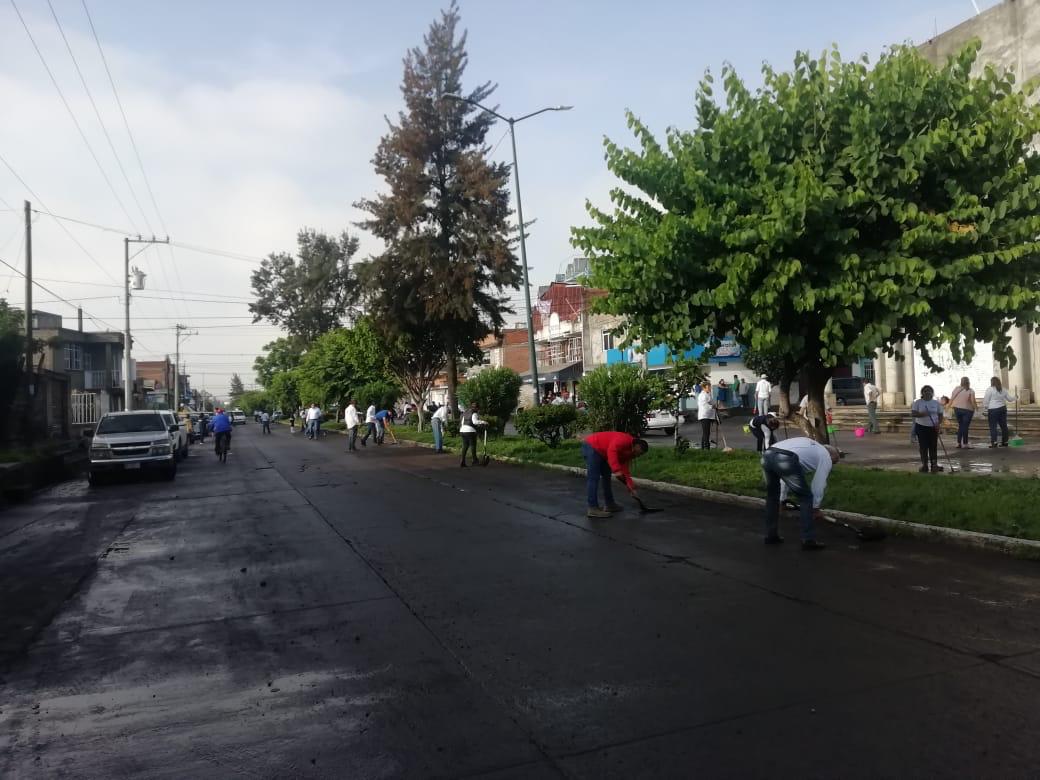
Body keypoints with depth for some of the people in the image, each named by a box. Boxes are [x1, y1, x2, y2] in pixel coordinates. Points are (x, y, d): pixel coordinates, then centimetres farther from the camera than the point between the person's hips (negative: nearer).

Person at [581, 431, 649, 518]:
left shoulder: (629, 452, 12)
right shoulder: (625, 440, -18)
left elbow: (624, 469, 10)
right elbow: (611, 451, -32)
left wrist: (630, 486, 3)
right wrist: (617, 470, -37)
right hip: (591, 446, -11)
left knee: (606, 476, 15)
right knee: (593, 478, -14)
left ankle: (609, 504, 23)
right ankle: (593, 509, -16)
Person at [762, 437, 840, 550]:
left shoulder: (809, 447, 41)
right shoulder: (826, 457, 22)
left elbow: (786, 475, 41)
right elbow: (818, 485, 19)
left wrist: (782, 499, 44)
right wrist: (816, 508, 34)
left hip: (767, 455, 7)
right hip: (786, 460, -7)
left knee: (772, 496, 27)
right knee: (806, 497, 12)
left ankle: (771, 535, 33)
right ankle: (808, 540, 15)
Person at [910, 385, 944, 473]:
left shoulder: (936, 403, 6)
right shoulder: (918, 402, 0)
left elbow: (940, 415, 7)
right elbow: (913, 414, -7)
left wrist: (938, 423, -11)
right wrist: (922, 414, -23)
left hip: (933, 428, 1)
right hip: (921, 427, -1)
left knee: (933, 446, 0)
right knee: (923, 446, -1)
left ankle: (934, 465, 4)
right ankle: (924, 465, 5)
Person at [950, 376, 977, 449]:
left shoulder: (956, 388, -4)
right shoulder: (971, 391, -13)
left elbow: (951, 398, -1)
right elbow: (973, 401, -14)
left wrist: (950, 405, 14)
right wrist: (976, 407, 4)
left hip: (957, 409, 4)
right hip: (967, 410, -4)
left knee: (960, 426, 15)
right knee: (965, 427, 1)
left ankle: (959, 443, 14)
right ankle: (965, 444, 4)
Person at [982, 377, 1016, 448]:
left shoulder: (989, 389, -8)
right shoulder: (1003, 389, 10)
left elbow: (986, 400, -9)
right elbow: (1009, 398, 21)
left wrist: (985, 406, 7)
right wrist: (1015, 398, 41)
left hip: (993, 410, -6)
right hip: (1003, 408, 6)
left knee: (993, 426, -4)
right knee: (1003, 425, 11)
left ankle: (993, 442, -13)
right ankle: (1005, 441, 16)